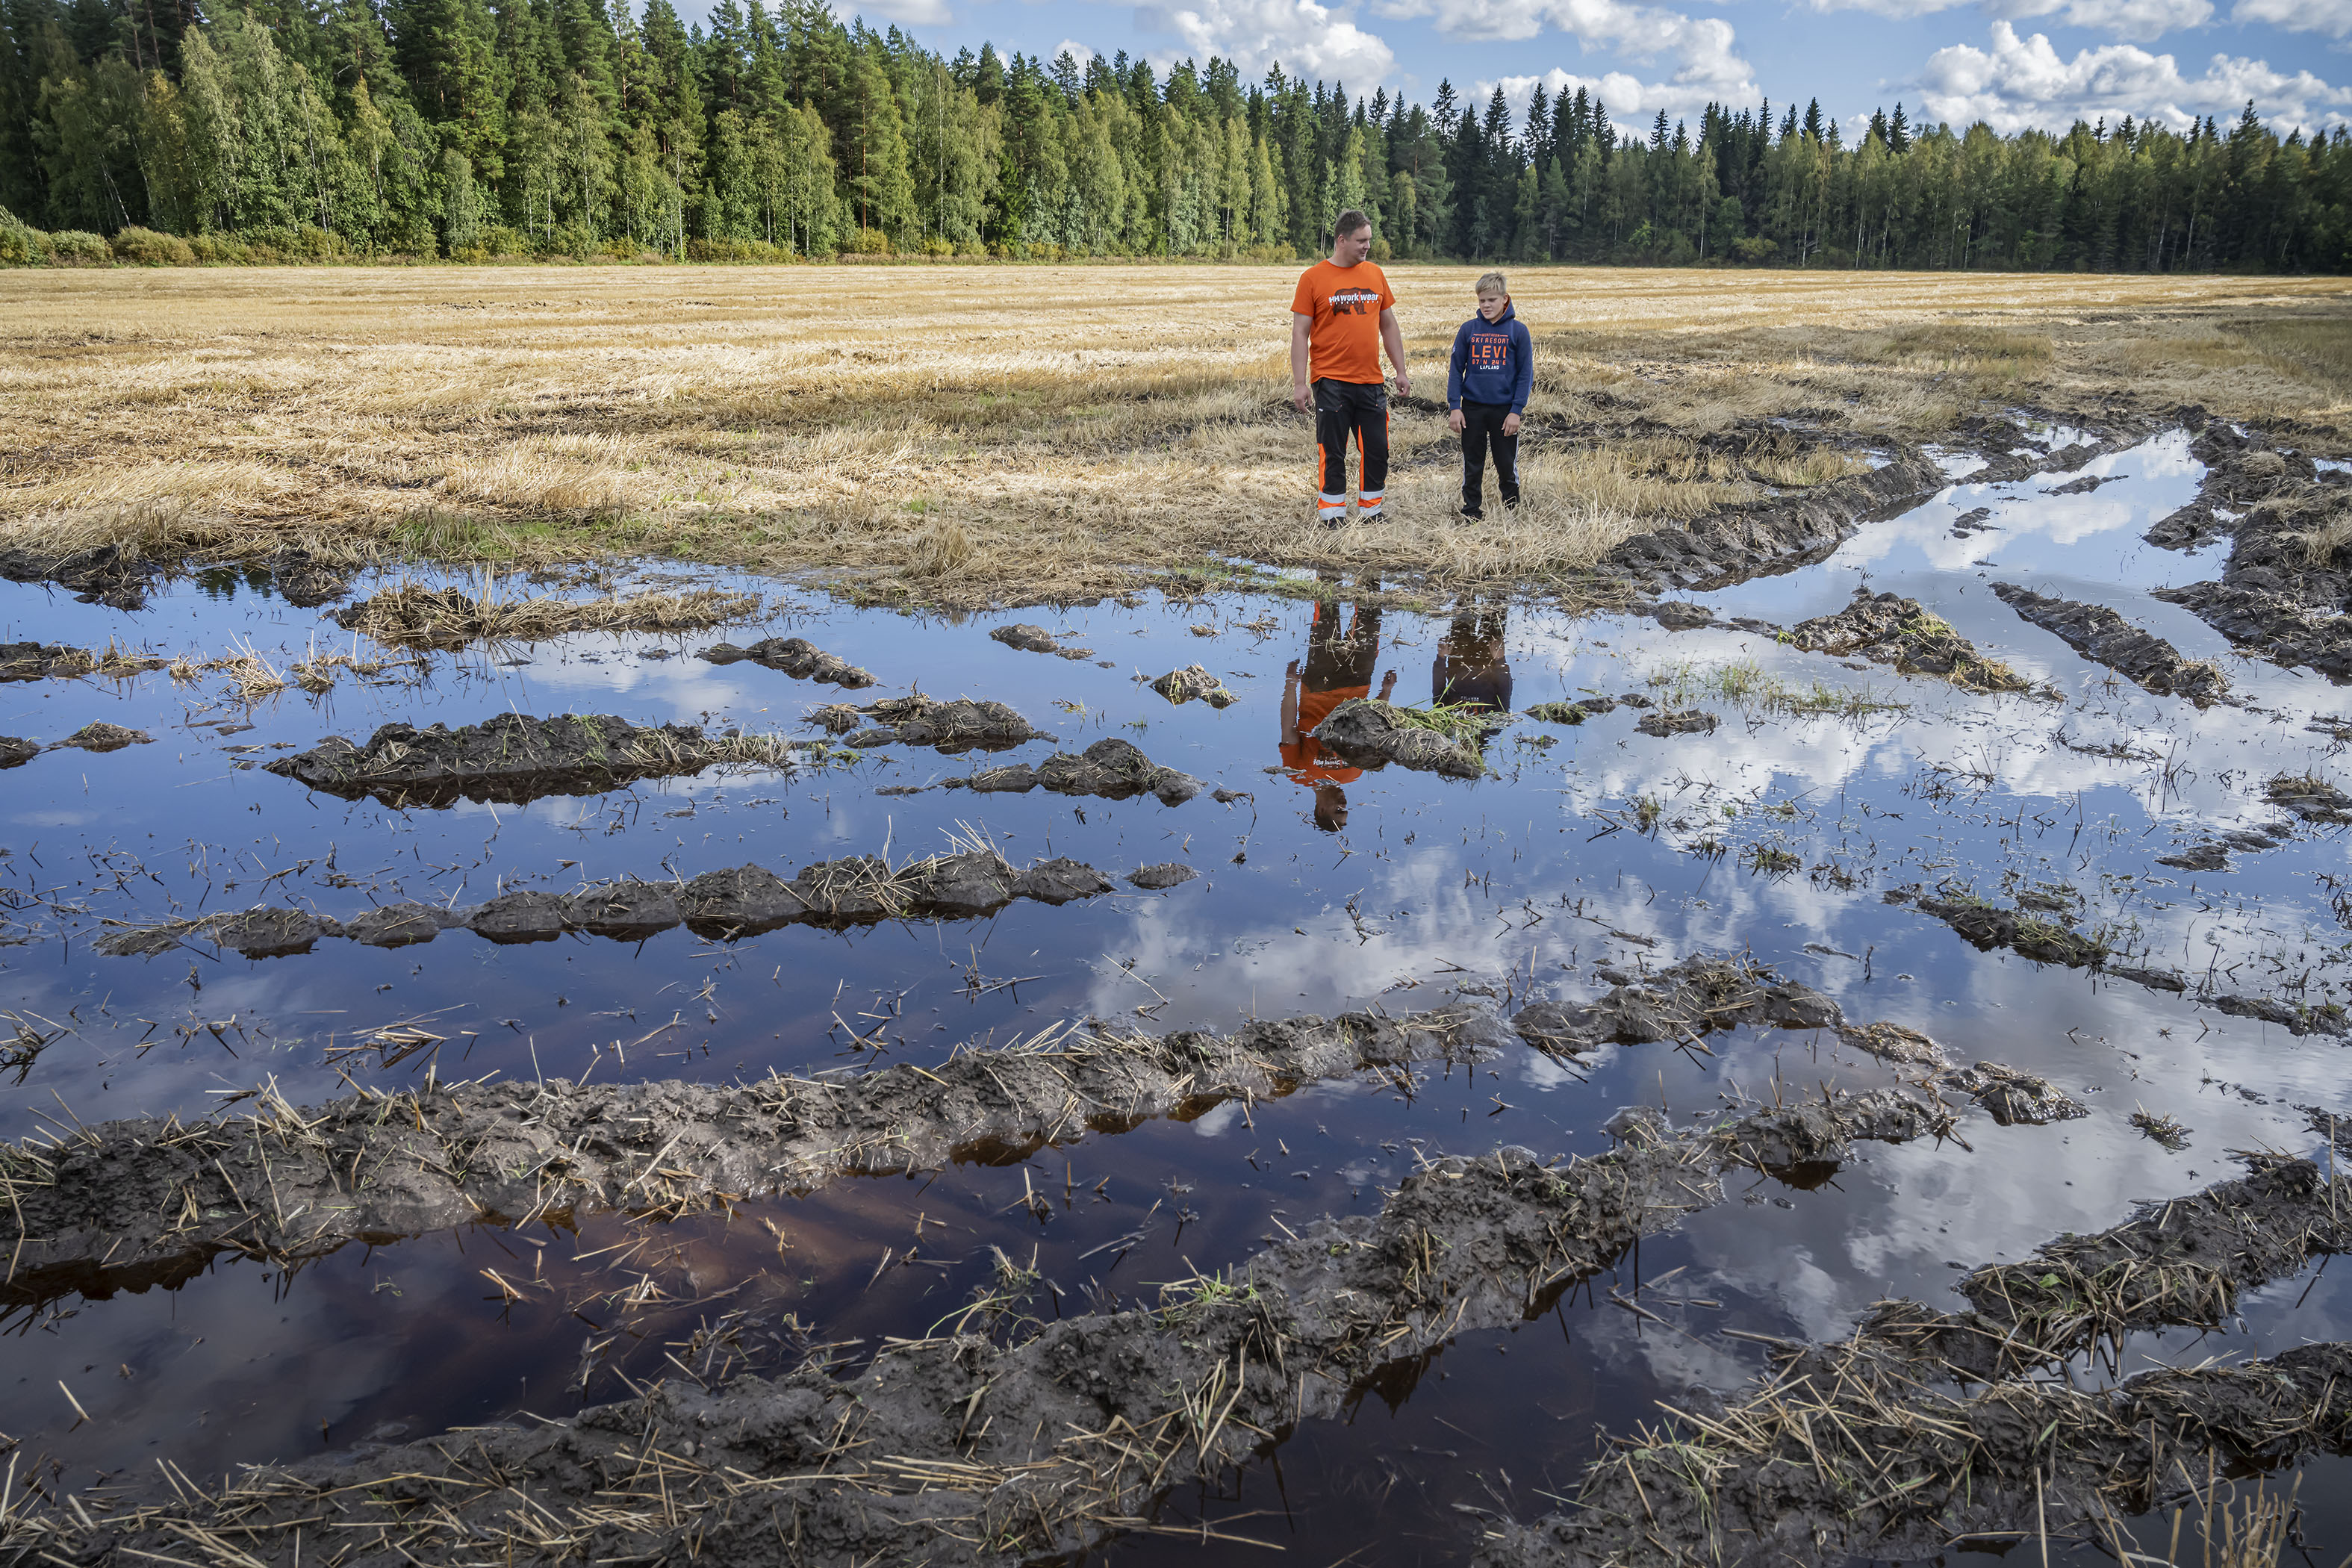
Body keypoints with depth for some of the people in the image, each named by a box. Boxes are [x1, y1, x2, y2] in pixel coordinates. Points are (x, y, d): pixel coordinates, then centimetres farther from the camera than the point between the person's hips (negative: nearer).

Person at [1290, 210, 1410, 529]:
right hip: (1331, 382, -4)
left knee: (1377, 451, 6)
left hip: (1371, 382, 4)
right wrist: (1300, 383, -10)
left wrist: (1401, 371, 13)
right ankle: (1331, 515, 10)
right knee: (1332, 454, 1)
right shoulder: (1313, 278, -2)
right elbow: (1300, 333, -3)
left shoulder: (1375, 275, 11)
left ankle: (1371, 512, 19)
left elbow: (1389, 326, 17)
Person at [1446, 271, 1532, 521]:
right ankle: (1472, 513, 18)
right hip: (1472, 408, 1)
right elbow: (1456, 369, 5)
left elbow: (1526, 374, -1)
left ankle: (1512, 512, 22)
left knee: (1507, 464, 7)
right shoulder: (1468, 329, 2)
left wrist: (1516, 411, -8)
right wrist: (1454, 407, -3)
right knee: (1472, 465, 7)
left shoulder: (1518, 330, -2)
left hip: (1505, 409, -1)